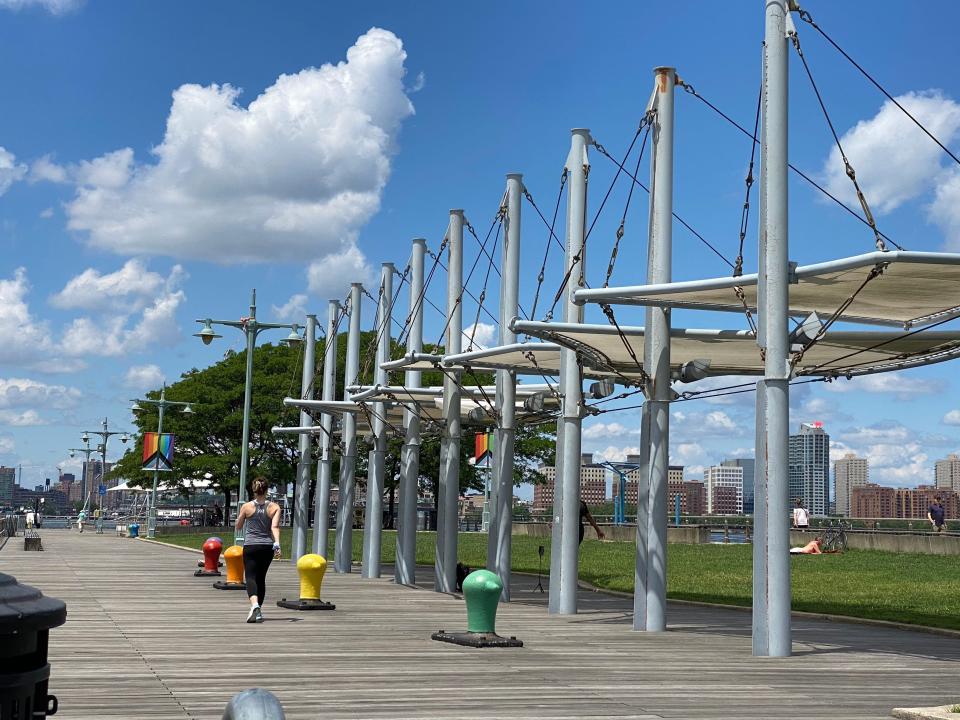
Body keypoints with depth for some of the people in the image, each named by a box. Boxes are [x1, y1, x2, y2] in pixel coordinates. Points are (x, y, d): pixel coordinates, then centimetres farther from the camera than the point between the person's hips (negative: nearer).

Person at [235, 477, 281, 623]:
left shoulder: (246, 507, -1)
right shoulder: (274, 507, 1)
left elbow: (238, 527, 10)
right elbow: (275, 526, -14)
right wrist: (277, 544, -22)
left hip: (250, 546, -2)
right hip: (267, 547, 2)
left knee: (251, 577, -10)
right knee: (261, 578, 18)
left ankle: (255, 605, -36)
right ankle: (258, 610, 23)